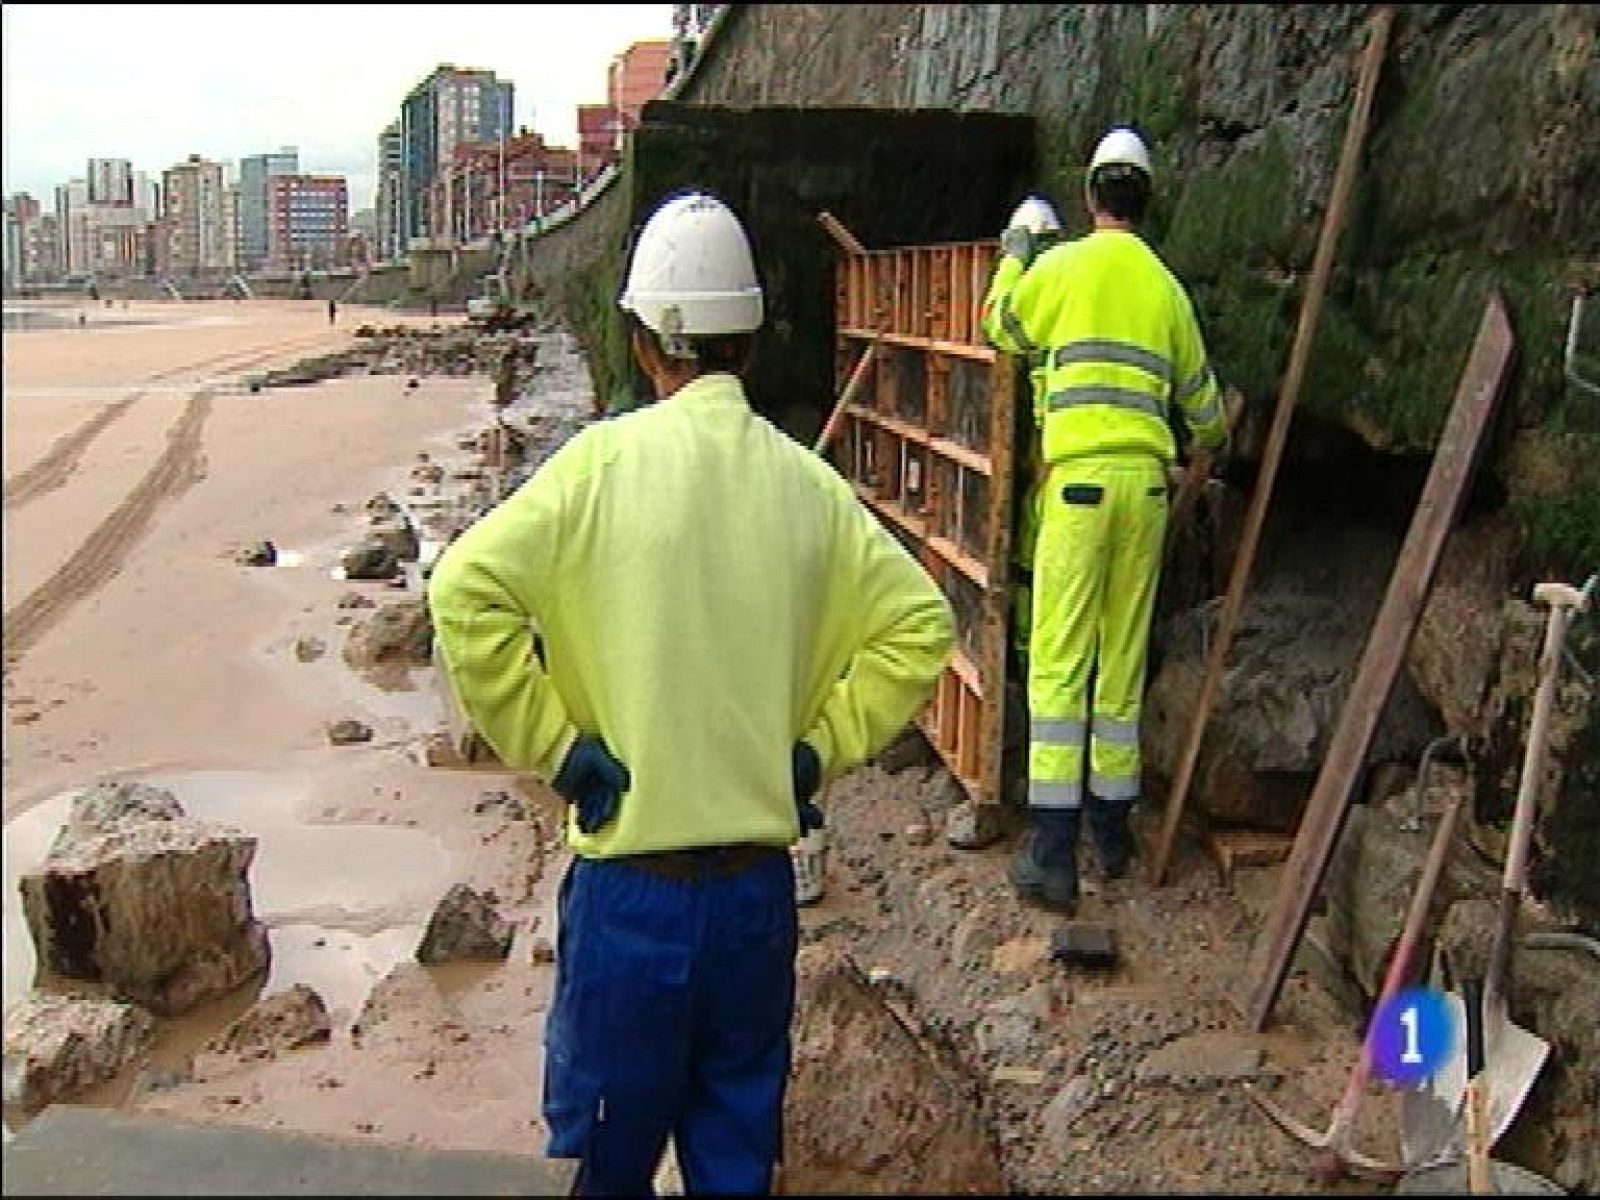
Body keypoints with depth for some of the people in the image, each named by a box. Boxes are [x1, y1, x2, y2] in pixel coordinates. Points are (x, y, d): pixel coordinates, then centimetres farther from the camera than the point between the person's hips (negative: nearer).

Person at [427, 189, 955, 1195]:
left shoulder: (605, 461, -10)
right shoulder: (806, 481, 0)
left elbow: (466, 592, -17)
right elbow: (920, 623, 3)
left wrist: (552, 748, -9)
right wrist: (820, 747, 6)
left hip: (631, 885, -3)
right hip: (760, 884, 3)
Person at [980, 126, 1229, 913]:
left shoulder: (1064, 266, 1)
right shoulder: (1167, 287, 13)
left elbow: (1003, 327, 19)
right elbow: (1199, 396, 24)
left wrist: (1012, 255, 36)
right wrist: (1211, 441, 47)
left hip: (1079, 477, -4)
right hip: (1146, 480, 4)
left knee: (1059, 661, -4)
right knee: (1124, 658, 12)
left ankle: (1052, 854, -5)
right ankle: (1113, 830, 22)